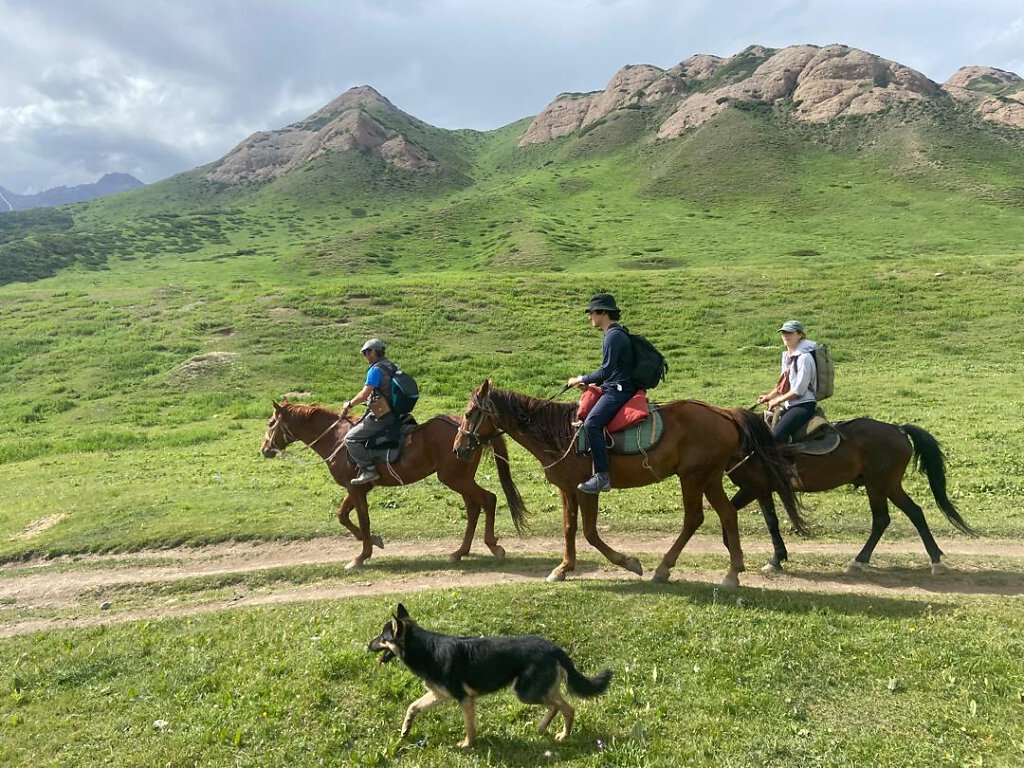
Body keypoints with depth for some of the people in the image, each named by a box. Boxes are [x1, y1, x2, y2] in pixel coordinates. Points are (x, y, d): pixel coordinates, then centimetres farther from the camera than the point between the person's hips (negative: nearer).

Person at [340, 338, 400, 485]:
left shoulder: (375, 370, -15)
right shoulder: (391, 367, 13)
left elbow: (364, 394, -19)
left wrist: (349, 404, -2)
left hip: (381, 416, -10)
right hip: (394, 413, 10)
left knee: (351, 439, -7)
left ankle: (369, 469, -12)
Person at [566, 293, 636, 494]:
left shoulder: (614, 336, -14)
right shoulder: (614, 333, 18)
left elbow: (606, 371, -20)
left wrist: (582, 379, -11)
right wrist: (590, 383, 15)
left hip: (618, 390, -11)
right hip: (614, 388, 11)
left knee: (592, 423, -28)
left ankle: (602, 476, -28)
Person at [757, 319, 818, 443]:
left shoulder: (804, 357, -15)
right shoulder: (786, 355, 12)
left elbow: (798, 391, -17)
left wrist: (778, 400, -8)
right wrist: (769, 396, 7)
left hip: (804, 405, -9)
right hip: (789, 405, 9)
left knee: (776, 434, -27)